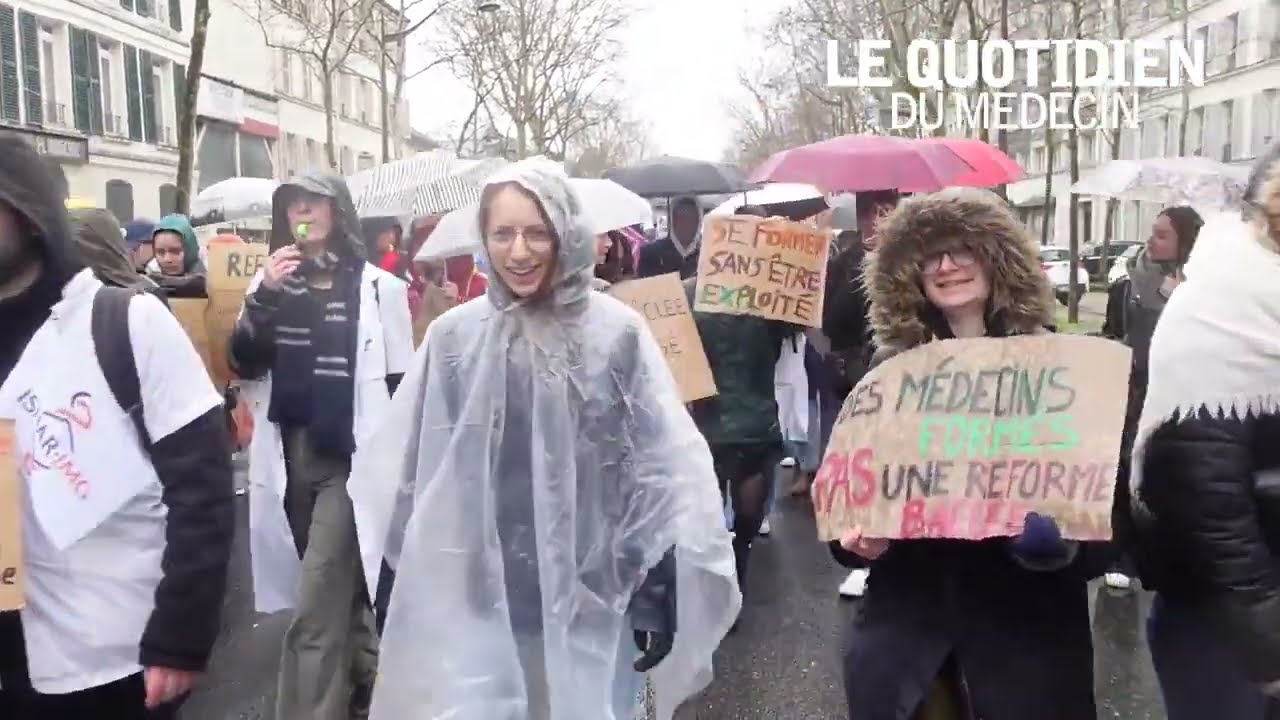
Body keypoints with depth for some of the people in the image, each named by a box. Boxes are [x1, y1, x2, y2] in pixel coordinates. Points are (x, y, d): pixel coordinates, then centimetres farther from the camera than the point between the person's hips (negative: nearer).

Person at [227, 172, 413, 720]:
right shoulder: (271, 282, 8)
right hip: (290, 456, 5)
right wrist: (264, 296, -13)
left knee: (314, 608, -8)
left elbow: (401, 384, -2)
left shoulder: (377, 286, -5)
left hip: (352, 458, -4)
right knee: (339, 589, 19)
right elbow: (244, 365, 0)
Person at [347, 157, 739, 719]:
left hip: (591, 604, -1)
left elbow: (665, 468, -4)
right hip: (478, 604, 1)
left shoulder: (617, 333, -7)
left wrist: (659, 590, -5)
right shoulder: (451, 336, -2)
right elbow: (404, 467, 5)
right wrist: (400, 587, 9)